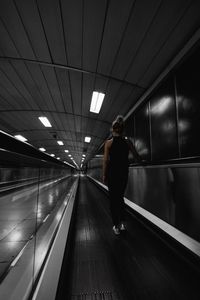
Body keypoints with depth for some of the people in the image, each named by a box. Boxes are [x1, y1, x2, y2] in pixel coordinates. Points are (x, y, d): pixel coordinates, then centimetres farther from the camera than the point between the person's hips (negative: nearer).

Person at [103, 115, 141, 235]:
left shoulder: (109, 142, -8)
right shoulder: (128, 142, -2)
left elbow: (106, 160, -9)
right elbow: (137, 158, -4)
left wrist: (104, 176, -2)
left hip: (112, 173, -3)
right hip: (124, 173, 3)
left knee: (113, 199, 12)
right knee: (120, 197, 23)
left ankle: (116, 226, 21)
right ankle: (122, 222, 22)